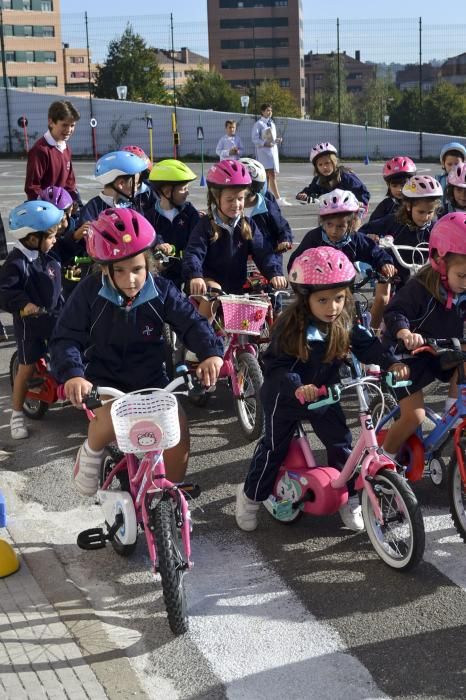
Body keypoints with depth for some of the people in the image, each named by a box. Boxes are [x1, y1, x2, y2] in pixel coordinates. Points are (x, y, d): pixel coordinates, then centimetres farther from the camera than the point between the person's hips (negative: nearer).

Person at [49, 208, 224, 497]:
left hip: (150, 380, 2)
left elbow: (192, 323, -9)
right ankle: (91, 453, 3)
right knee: (111, 417, -34)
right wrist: (73, 374, -35)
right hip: (104, 379, -2)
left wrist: (211, 352, -31)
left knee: (178, 427, -20)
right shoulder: (90, 292, -11)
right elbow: (66, 339, -15)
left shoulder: (162, 291, -6)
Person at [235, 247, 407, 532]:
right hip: (286, 396, -4)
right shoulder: (290, 325, -27)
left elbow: (368, 345, -8)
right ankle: (251, 496, 25)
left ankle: (350, 498, 18)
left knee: (341, 442, 1)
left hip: (324, 395, 4)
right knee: (274, 447, 6)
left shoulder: (346, 322, -13)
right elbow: (276, 366, -29)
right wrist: (298, 388, -46)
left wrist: (391, 363, -27)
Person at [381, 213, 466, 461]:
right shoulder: (420, 288, -25)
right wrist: (405, 333, -45)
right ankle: (383, 458, 8)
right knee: (413, 416, -14)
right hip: (408, 356, -6)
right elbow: (394, 313, -26)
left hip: (442, 354, 6)